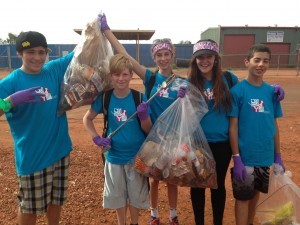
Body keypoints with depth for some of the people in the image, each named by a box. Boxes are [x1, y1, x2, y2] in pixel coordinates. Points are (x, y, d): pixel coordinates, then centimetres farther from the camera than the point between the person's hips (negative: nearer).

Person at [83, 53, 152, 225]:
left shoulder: (139, 98, -12)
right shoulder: (105, 98, -8)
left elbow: (148, 130, -8)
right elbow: (87, 119, 6)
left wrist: (143, 115, -27)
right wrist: (97, 138, -8)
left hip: (136, 155, -1)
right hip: (114, 155, 1)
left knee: (136, 194, 15)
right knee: (118, 195, 17)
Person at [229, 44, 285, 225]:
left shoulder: (271, 91, 2)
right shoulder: (237, 90, -12)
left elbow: (274, 125, 7)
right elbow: (233, 126, -11)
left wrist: (278, 155, 8)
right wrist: (236, 158, -14)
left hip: (265, 156, 5)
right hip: (245, 155, -5)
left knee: (256, 193, 20)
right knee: (243, 197, 7)